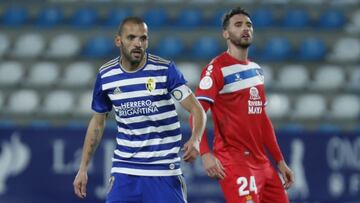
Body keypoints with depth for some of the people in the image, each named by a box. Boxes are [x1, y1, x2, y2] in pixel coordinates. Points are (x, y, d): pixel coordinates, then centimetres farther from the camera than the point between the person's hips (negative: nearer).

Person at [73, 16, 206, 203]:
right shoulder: (106, 75, 1)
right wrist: (83, 168, 11)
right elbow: (97, 122, 14)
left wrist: (195, 140, -33)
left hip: (164, 169, -2)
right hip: (124, 170, 2)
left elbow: (197, 109, -11)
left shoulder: (165, 70, -9)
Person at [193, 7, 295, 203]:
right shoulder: (217, 69, -7)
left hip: (262, 163, 8)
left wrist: (280, 161, 20)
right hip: (235, 162, -8)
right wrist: (205, 154, -29)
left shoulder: (256, 69, 18)